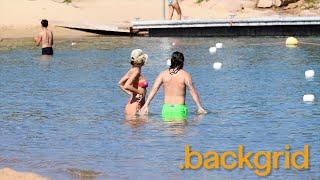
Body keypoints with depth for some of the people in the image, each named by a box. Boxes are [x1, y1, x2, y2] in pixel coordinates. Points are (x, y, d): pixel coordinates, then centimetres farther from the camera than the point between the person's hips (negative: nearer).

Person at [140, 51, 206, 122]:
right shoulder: (185, 75, -4)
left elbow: (153, 90, -1)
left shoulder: (163, 74, 5)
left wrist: (146, 105, -1)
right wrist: (200, 107, -6)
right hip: (180, 108, -3)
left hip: (166, 108, 3)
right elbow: (193, 92, -7)